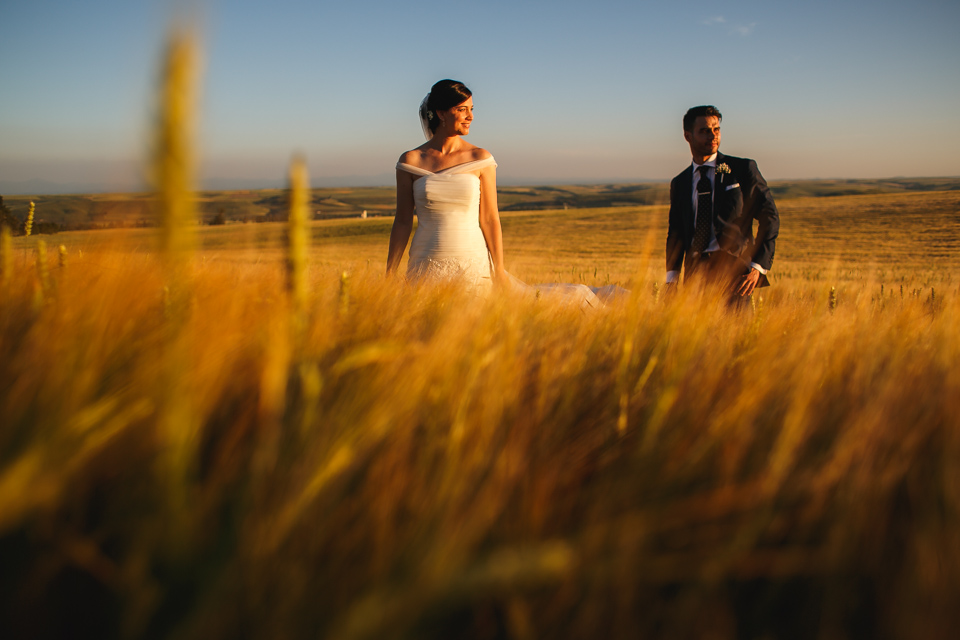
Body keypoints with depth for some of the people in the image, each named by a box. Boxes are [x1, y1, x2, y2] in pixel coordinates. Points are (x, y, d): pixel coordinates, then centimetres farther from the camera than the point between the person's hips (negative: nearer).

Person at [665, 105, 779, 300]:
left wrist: (757, 268, -8)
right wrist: (672, 278, 5)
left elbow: (770, 218, 4)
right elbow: (675, 232, 20)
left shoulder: (743, 169, 7)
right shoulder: (679, 183, 17)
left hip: (734, 270, -3)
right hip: (695, 272, 3)